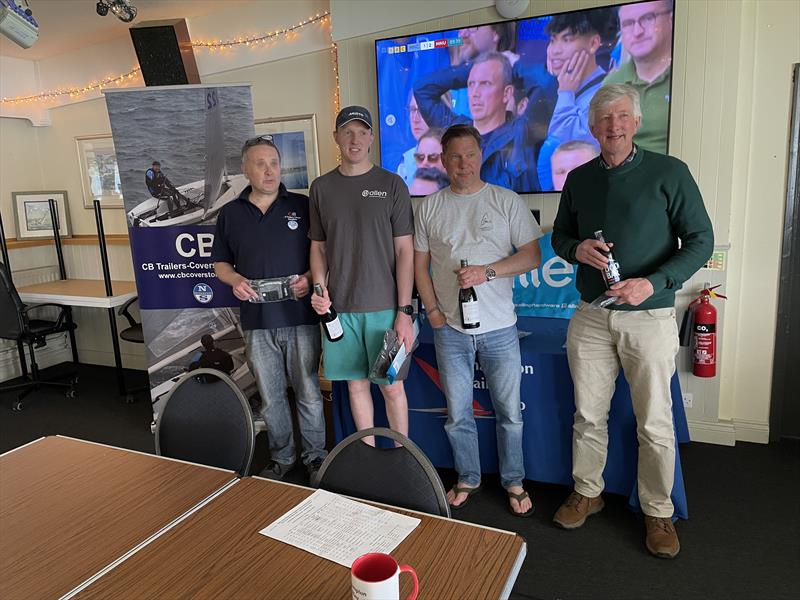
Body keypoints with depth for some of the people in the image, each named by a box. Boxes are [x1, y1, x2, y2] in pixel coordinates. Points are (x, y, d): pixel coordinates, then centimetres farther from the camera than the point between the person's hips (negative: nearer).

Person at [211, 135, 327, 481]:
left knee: (309, 394, 7)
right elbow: (220, 262, 15)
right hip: (257, 322, 3)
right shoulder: (230, 214, 9)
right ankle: (281, 457, 31)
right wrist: (235, 280, -5)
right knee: (270, 399, 13)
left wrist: (311, 278, -14)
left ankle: (315, 456, 25)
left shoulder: (302, 206, 2)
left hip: (301, 318, -2)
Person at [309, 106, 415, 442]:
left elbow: (405, 251, -3)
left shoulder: (391, 185, 0)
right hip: (340, 307, 3)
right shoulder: (321, 187, 9)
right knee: (356, 383, 11)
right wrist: (319, 288, -4)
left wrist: (404, 311, -9)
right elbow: (318, 247, 14)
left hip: (384, 306, -2)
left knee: (391, 385, 4)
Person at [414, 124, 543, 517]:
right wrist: (433, 311, -3)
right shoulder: (429, 207, 5)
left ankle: (513, 481, 29)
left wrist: (487, 272, -17)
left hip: (499, 327, -1)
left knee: (509, 412, 9)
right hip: (450, 329, 2)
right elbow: (420, 265, 7)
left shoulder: (507, 201, 0)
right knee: (458, 414, 12)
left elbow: (532, 256, -3)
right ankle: (468, 479, 32)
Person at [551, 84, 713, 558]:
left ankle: (658, 512, 25)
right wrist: (576, 248, -7)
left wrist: (654, 282, -19)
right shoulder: (578, 179, 9)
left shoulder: (669, 173, -4)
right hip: (590, 317, 4)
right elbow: (559, 236, 17)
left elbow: (701, 240, -5)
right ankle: (588, 492, 32)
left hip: (649, 318, -3)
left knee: (655, 424, 6)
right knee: (589, 415, 13)